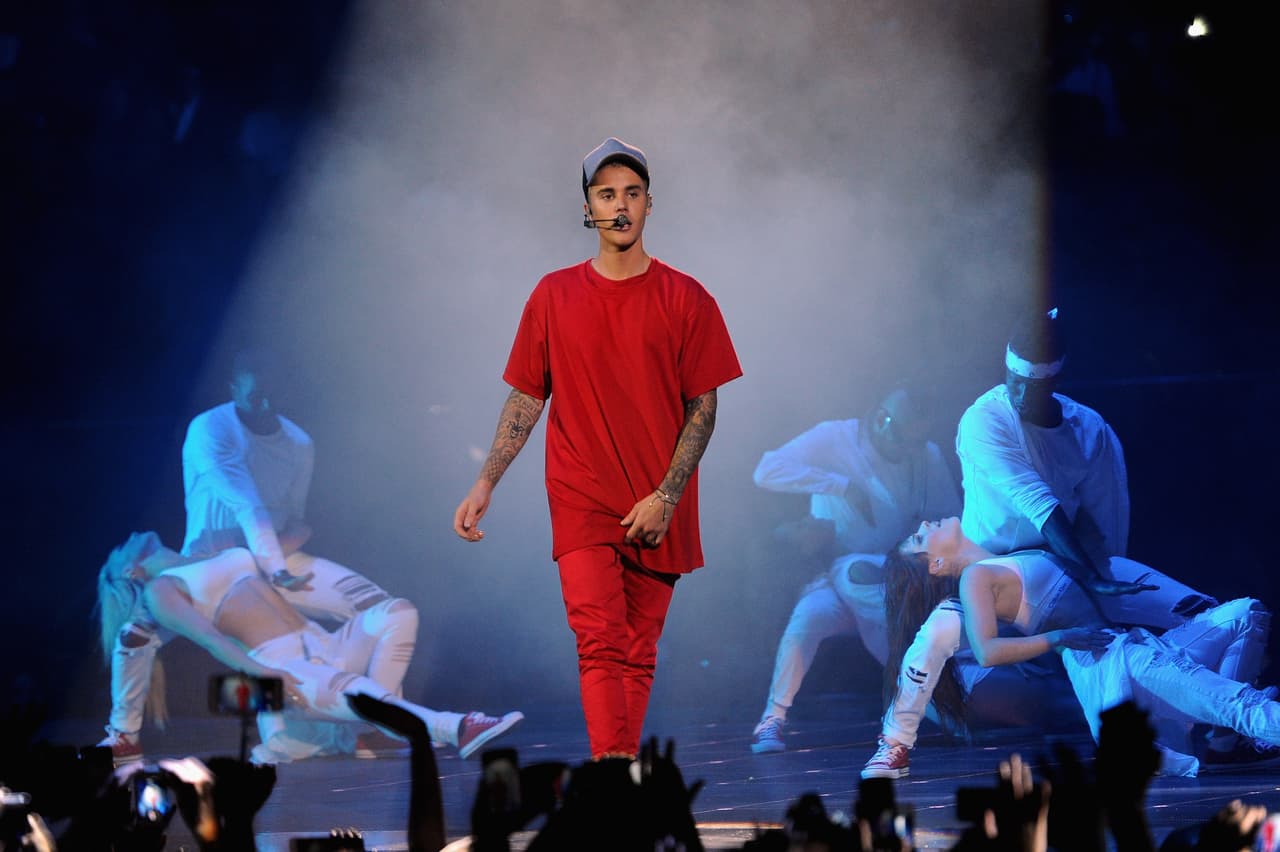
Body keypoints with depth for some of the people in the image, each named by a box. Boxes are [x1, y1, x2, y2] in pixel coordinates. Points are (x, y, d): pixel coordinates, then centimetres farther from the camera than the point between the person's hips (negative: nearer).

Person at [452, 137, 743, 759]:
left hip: (658, 512, 1)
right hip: (582, 499, 0)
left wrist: (666, 497, -8)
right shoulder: (554, 296, 7)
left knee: (638, 654, 5)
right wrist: (485, 484, 2)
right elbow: (526, 397, 11)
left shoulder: (685, 299, 3)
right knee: (600, 642, -15)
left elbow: (703, 405, 2)